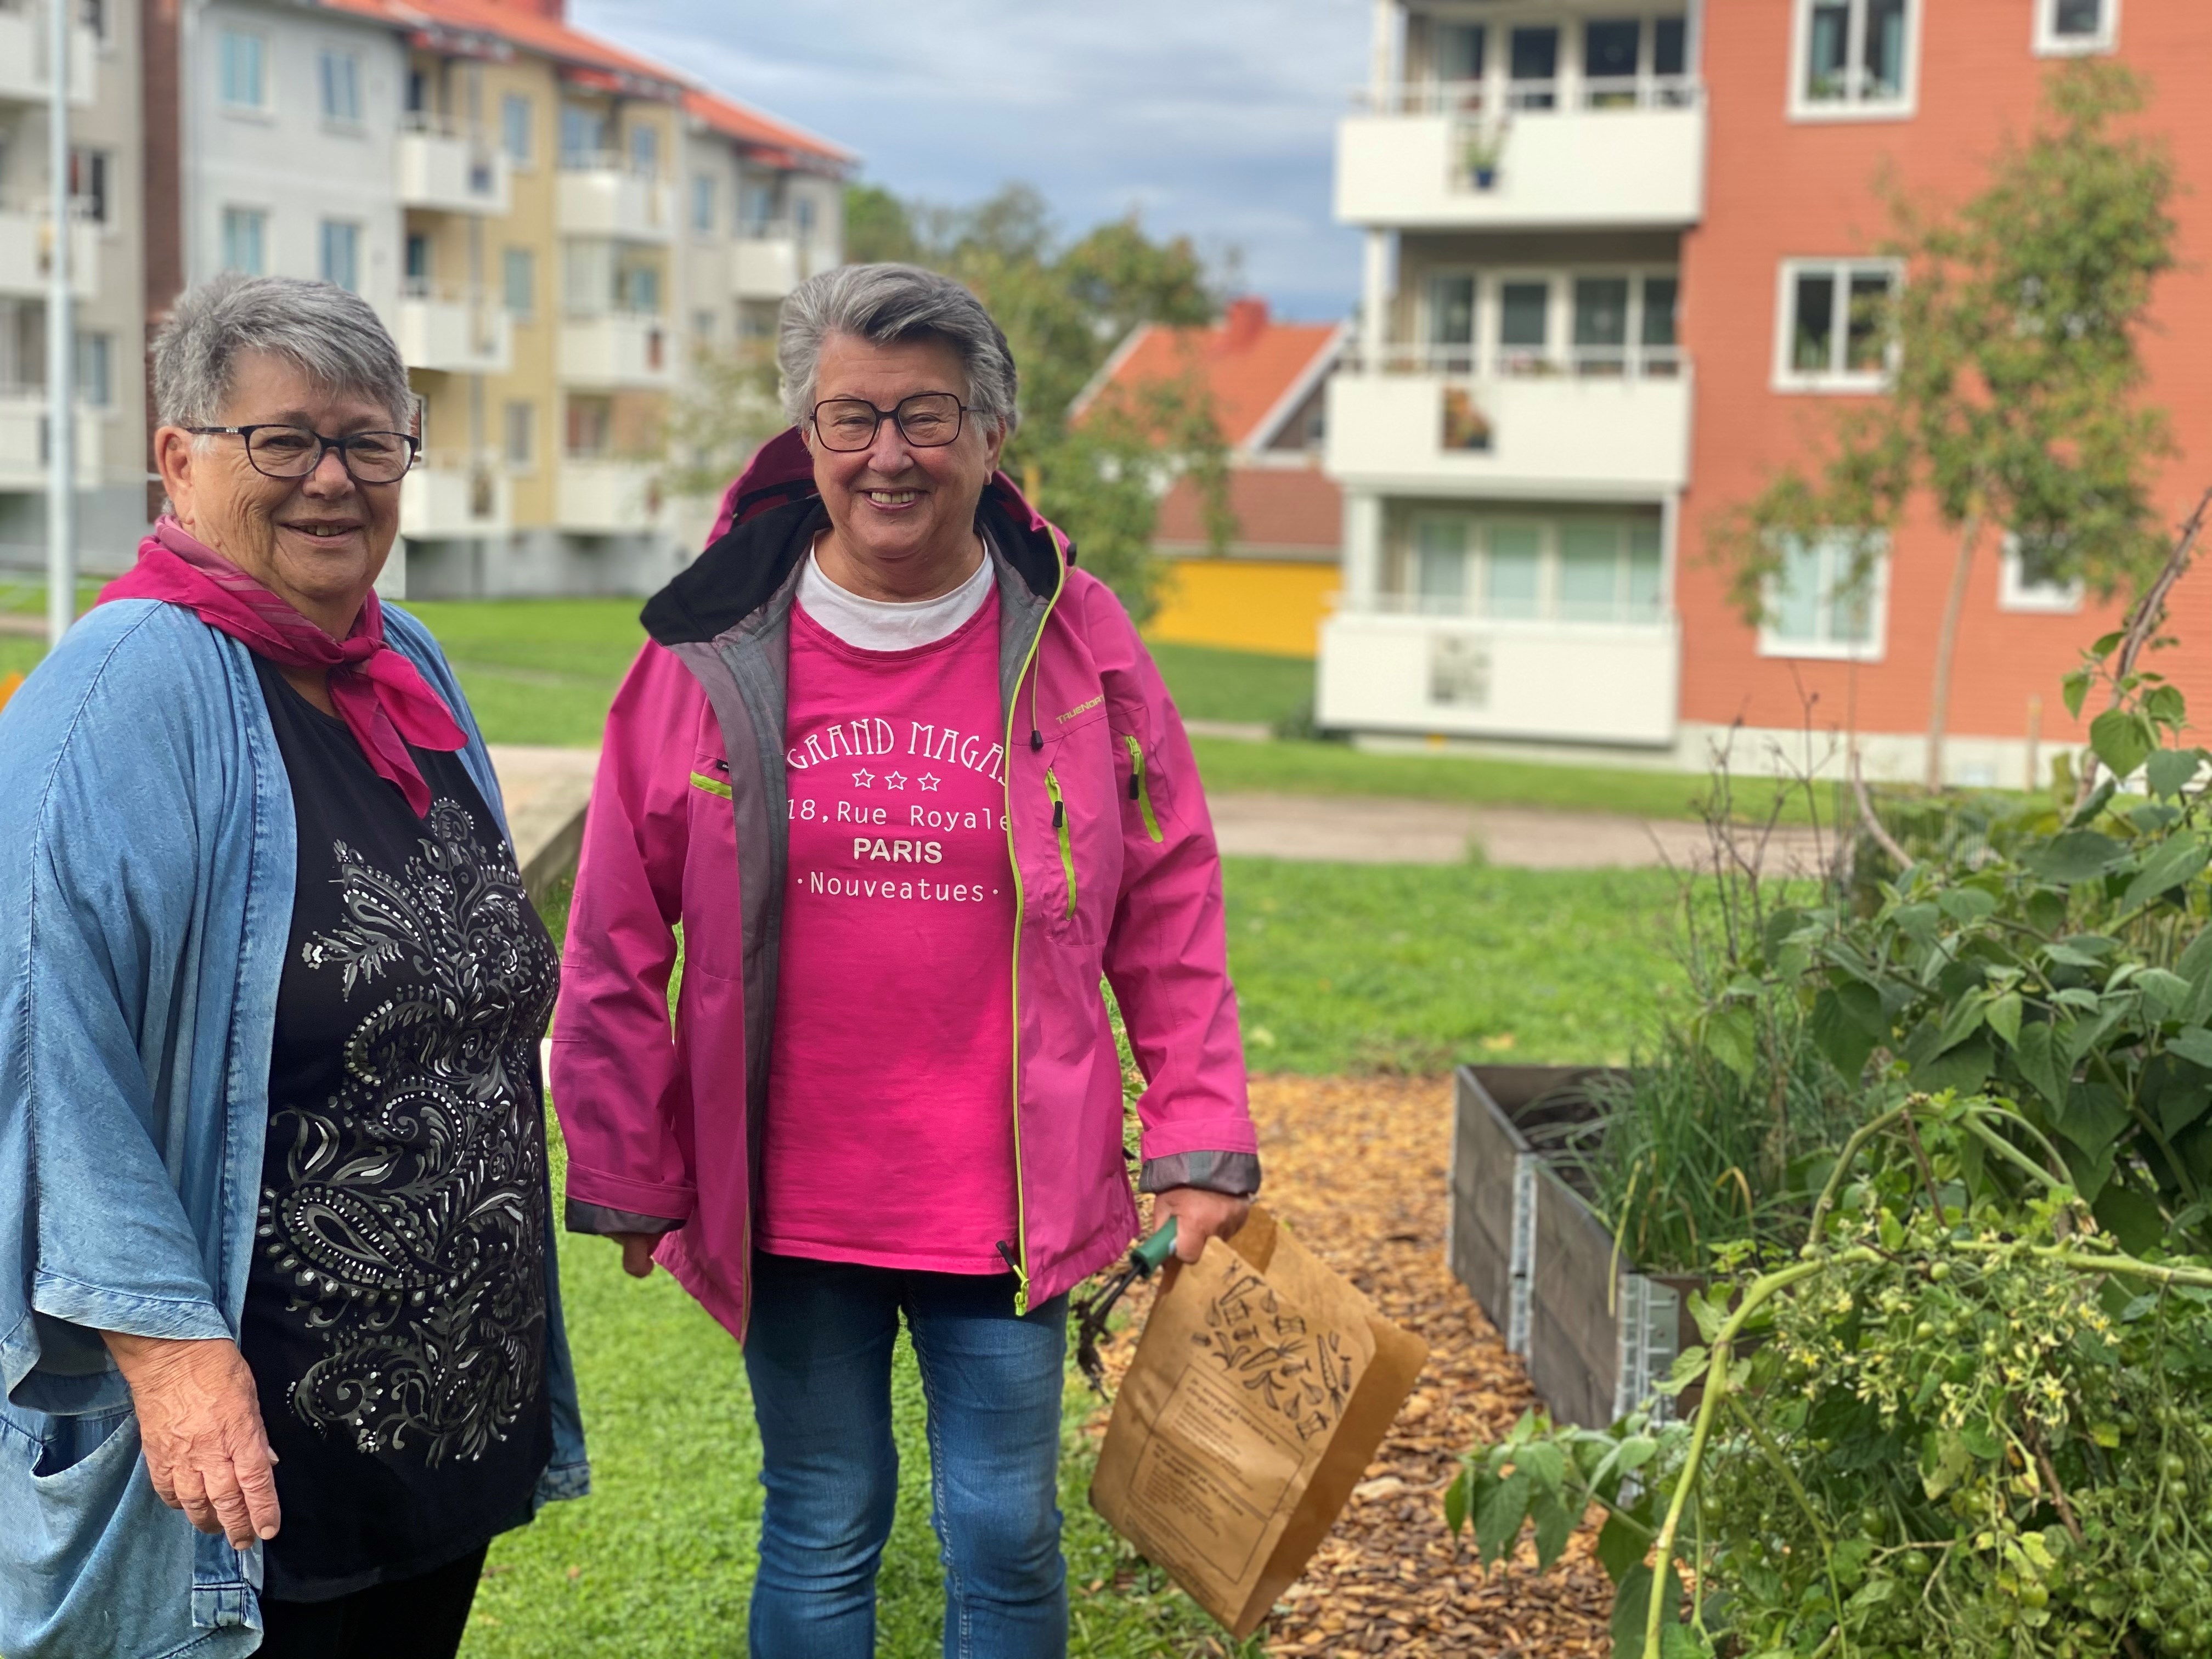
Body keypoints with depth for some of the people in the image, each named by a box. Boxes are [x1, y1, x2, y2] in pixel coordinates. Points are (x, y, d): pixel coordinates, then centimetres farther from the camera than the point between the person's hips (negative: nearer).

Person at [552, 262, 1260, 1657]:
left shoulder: (1077, 647, -2)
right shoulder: (713, 652, -4)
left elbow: (1173, 925, 3)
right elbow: (618, 946, 2)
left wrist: (1202, 1150, 1)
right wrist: (628, 1177, 3)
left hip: (1007, 1207, 0)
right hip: (789, 1208, 0)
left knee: (1006, 1541, 10)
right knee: (820, 1540, 14)